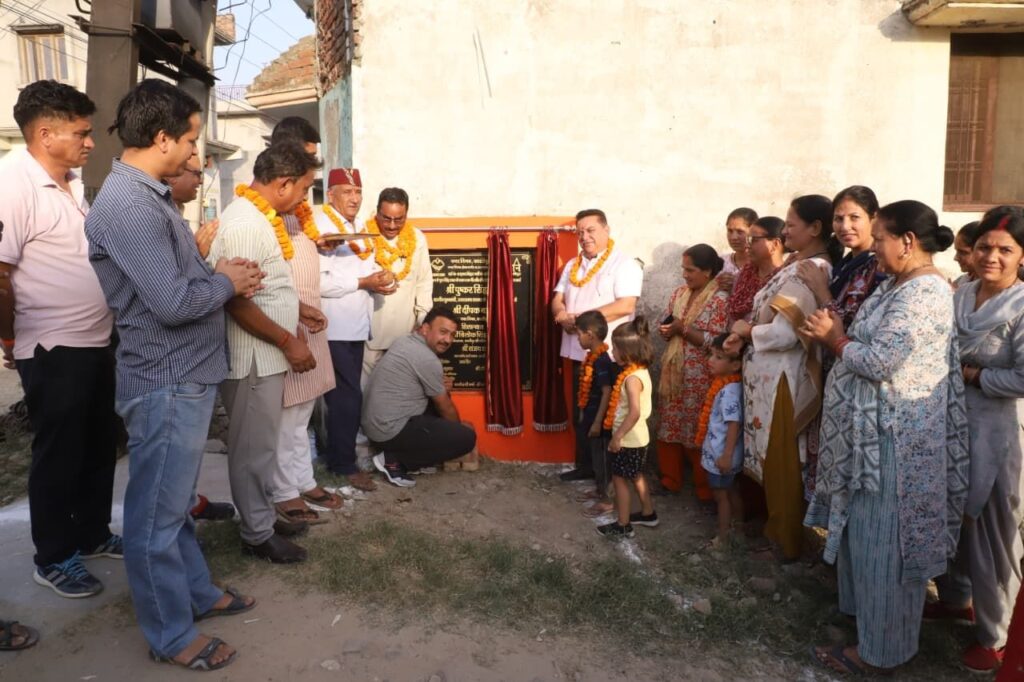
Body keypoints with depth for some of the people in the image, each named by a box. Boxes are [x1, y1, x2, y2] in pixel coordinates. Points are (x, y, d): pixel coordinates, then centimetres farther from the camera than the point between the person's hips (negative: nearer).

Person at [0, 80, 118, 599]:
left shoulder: (71, 183, 9)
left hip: (95, 343, 8)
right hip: (54, 351, -8)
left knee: (101, 446, 18)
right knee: (58, 457, 6)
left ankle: (93, 533, 36)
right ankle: (53, 558, 23)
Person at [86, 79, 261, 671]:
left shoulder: (150, 195, 11)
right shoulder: (128, 206, -21)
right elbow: (173, 301, -26)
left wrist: (221, 273, 2)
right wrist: (227, 281, -9)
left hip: (187, 376, 10)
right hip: (168, 383, -10)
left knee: (177, 502, 22)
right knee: (158, 514, 5)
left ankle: (198, 592, 38)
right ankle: (172, 635, 20)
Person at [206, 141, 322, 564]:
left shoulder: (258, 215, 11)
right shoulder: (245, 224, -22)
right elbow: (237, 302, -25)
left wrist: (298, 308, 13)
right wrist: (288, 341, -19)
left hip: (268, 356, 10)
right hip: (253, 358, -10)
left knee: (261, 444, 20)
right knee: (255, 447, 4)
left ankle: (262, 515, 35)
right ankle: (257, 534, 19)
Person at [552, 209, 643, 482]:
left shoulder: (625, 264, -8)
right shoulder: (572, 265, 15)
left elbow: (625, 306, -20)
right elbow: (557, 300, 13)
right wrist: (561, 314, -13)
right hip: (578, 352, 7)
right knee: (581, 412, 14)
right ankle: (585, 465, 27)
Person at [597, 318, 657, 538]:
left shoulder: (632, 378, -26)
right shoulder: (640, 371, 4)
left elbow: (635, 412, -31)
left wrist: (617, 436, -25)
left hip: (629, 440, -9)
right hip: (637, 438, 9)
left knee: (619, 479, 4)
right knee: (636, 477, 23)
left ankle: (623, 525, 15)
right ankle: (648, 514, 38)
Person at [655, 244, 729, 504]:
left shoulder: (720, 299, -12)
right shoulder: (679, 293, 8)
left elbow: (715, 342, -18)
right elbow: (666, 324, 15)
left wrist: (683, 329, -19)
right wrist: (665, 330, -8)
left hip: (700, 378, -6)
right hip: (673, 372, 6)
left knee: (700, 431, 3)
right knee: (670, 426, 13)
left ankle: (705, 488, 18)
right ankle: (670, 479, 28)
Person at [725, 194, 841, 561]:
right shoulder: (798, 264, 11)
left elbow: (784, 333, -26)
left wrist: (746, 330, -9)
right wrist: (742, 336, -4)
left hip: (783, 380, -9)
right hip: (769, 376, 9)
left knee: (782, 462, 5)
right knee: (772, 458, 20)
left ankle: (786, 540, 22)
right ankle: (777, 525, 36)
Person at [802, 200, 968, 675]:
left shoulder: (923, 293, -21)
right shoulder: (900, 284, 11)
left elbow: (879, 362, -24)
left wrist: (834, 338, -10)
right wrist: (833, 334, -1)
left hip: (894, 439, -10)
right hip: (874, 431, 10)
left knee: (881, 542, 2)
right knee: (863, 533, 21)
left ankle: (879, 648, 17)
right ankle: (862, 608, 39)